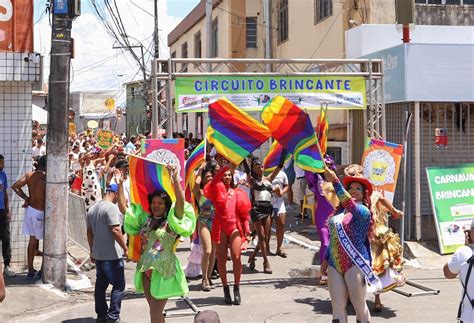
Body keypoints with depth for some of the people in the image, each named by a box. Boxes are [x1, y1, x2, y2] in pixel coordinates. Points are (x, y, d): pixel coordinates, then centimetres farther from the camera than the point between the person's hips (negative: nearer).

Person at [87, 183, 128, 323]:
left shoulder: (93, 208, 12)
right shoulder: (111, 207, -14)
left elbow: (89, 232, 17)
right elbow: (115, 230, -21)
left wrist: (92, 251, 24)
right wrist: (125, 248, -15)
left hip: (98, 254, 8)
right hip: (112, 254, -8)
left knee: (100, 285, 14)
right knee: (119, 285, -1)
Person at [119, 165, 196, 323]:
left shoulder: (172, 222, -4)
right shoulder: (145, 219, 11)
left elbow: (181, 201, -20)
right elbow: (123, 208, 12)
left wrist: (175, 178, -25)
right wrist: (120, 184, 6)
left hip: (163, 271, -6)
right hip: (146, 269, 6)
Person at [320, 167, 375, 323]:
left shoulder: (363, 211, -7)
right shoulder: (339, 211, 15)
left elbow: (349, 203, -28)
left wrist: (335, 181, -35)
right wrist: (326, 259, 19)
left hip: (355, 264, -6)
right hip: (334, 265, 6)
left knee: (359, 304, 2)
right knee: (337, 306, 3)